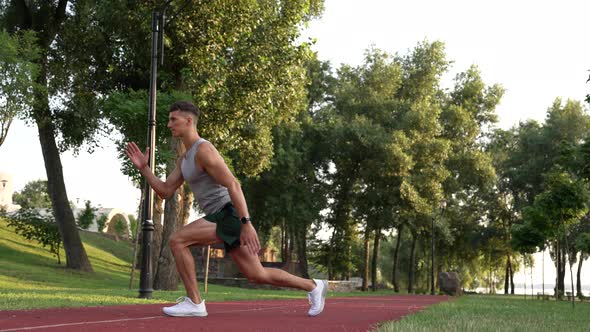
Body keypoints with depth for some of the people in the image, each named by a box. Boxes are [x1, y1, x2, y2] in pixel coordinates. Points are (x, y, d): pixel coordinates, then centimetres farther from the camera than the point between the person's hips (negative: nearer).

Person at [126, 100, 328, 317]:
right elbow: (165, 191, 17)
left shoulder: (203, 149, -13)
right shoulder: (184, 159, 18)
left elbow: (233, 185, -21)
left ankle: (194, 302, -10)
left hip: (230, 215, -10)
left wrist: (246, 224, -27)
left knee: (177, 240, -16)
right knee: (258, 275, 12)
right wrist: (143, 167, 7)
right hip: (224, 218, 10)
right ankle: (313, 286, 24)